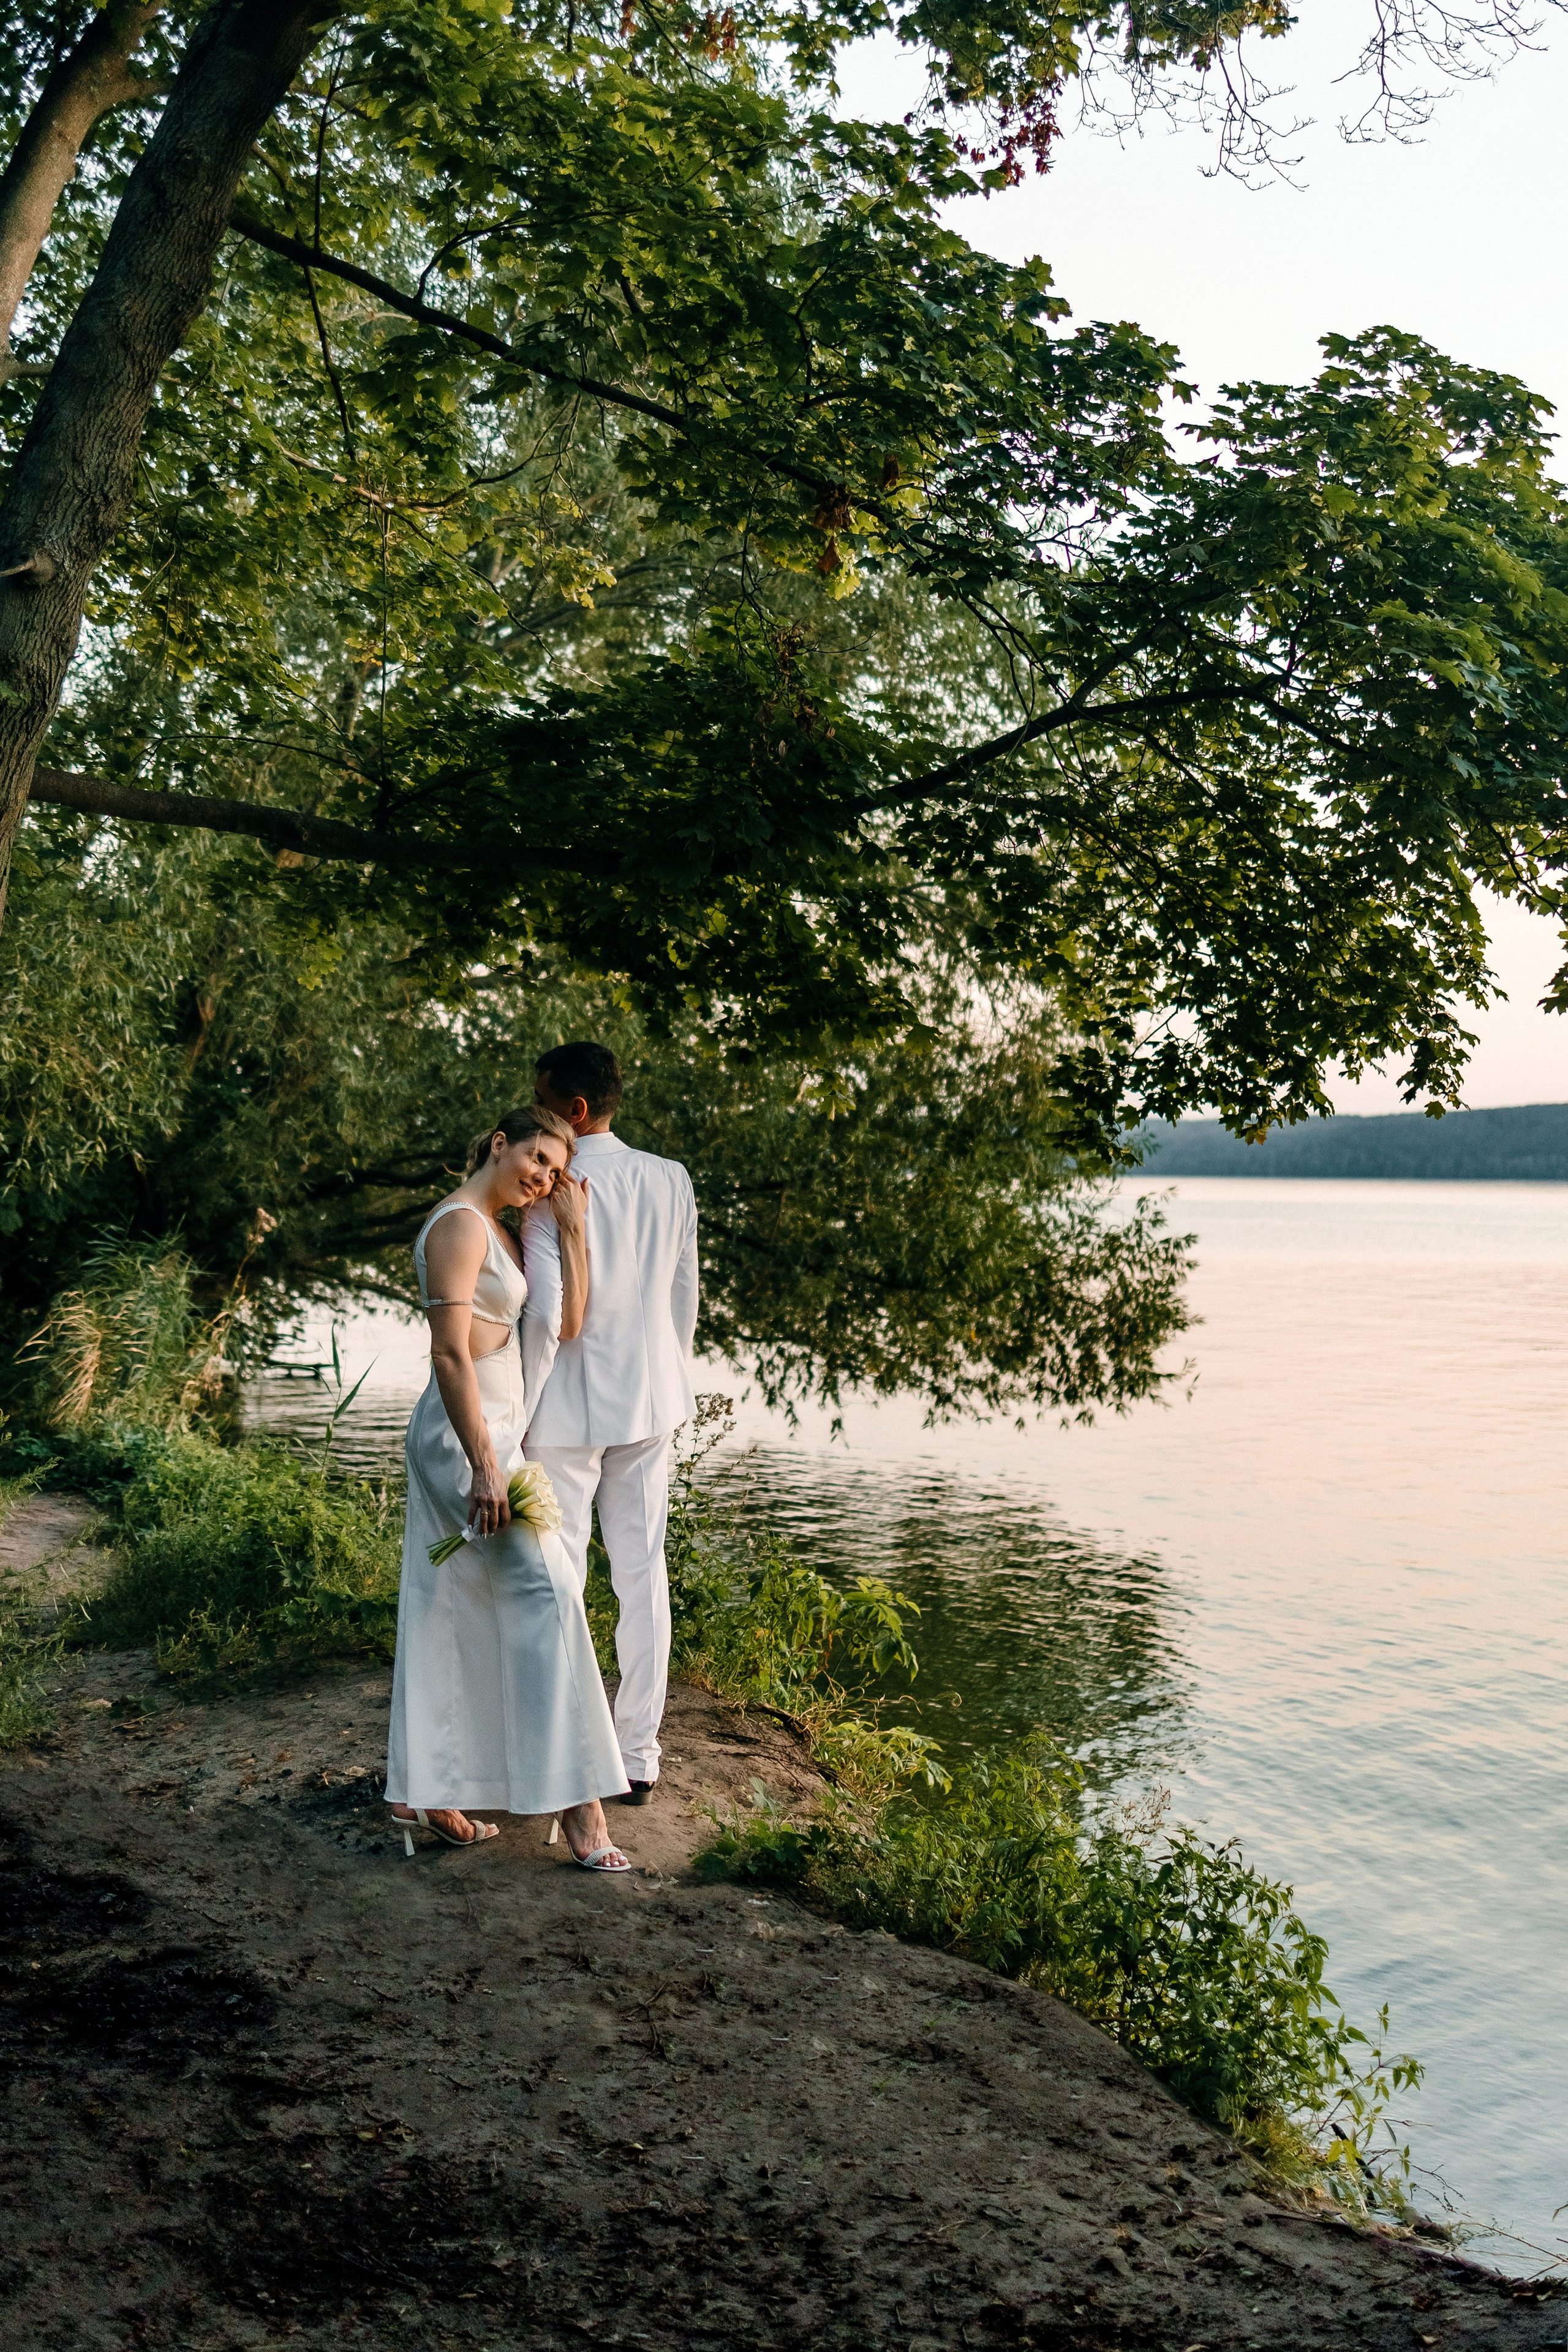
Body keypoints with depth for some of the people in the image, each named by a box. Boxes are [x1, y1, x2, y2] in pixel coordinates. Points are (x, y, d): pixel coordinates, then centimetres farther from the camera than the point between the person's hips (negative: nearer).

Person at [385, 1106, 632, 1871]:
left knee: (449, 1610, 11)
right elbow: (450, 1352, -20)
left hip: (490, 1432, 10)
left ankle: (423, 1792, 19)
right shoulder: (460, 1224, -13)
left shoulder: (501, 1232, 16)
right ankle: (573, 1802, -12)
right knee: (547, 1587, -13)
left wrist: (572, 1229, 4)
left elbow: (567, 1321, 10)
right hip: (467, 1435, -10)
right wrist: (484, 1466, -24)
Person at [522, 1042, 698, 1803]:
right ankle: (638, 1755, 19)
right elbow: (684, 1298, 9)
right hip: (649, 1405, 6)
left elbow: (546, 1316, -19)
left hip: (570, 1411, -5)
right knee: (642, 1575, 11)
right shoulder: (670, 1181, 2)